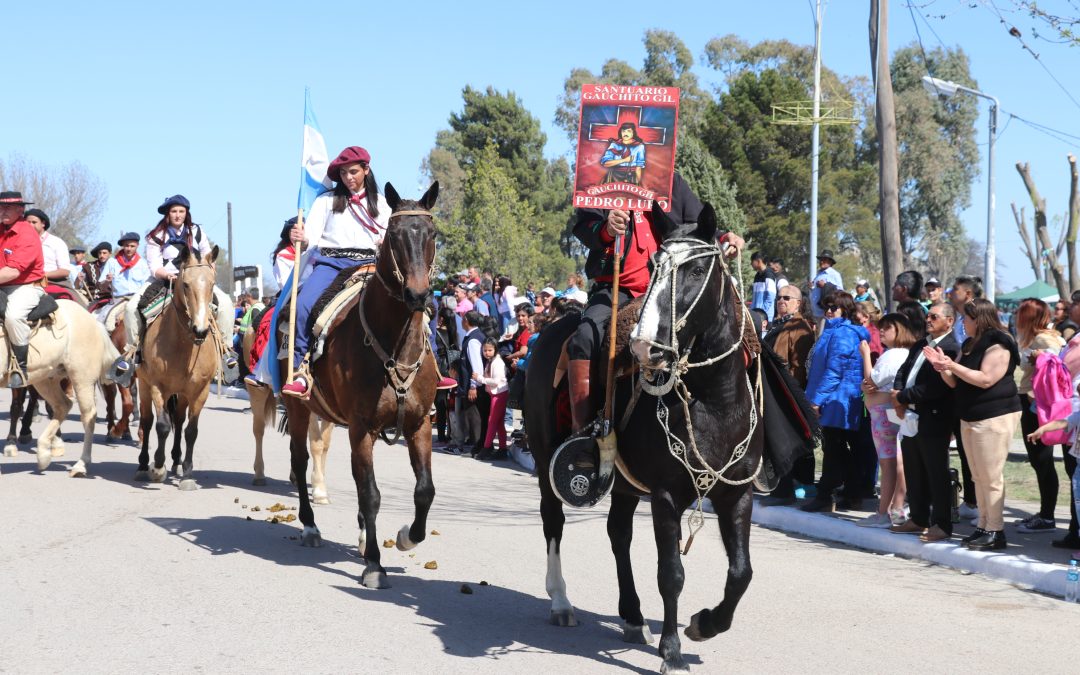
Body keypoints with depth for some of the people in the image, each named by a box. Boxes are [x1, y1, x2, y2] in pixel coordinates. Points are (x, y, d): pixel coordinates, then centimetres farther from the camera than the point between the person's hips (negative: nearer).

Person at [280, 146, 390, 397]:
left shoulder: (380, 203, 20)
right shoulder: (327, 200, 14)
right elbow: (312, 236, 3)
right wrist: (301, 238, -20)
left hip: (369, 263, 2)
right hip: (332, 262, -1)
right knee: (303, 305, -32)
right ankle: (301, 372, -29)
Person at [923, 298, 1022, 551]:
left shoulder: (997, 345, -12)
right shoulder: (969, 345, 16)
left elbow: (986, 379, -22)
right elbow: (955, 382, 16)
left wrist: (953, 365, -20)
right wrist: (943, 367, -3)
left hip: (994, 417, -9)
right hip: (970, 417, 10)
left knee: (991, 477, -8)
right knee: (979, 477, 12)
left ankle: (995, 531, -4)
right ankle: (983, 526, 17)